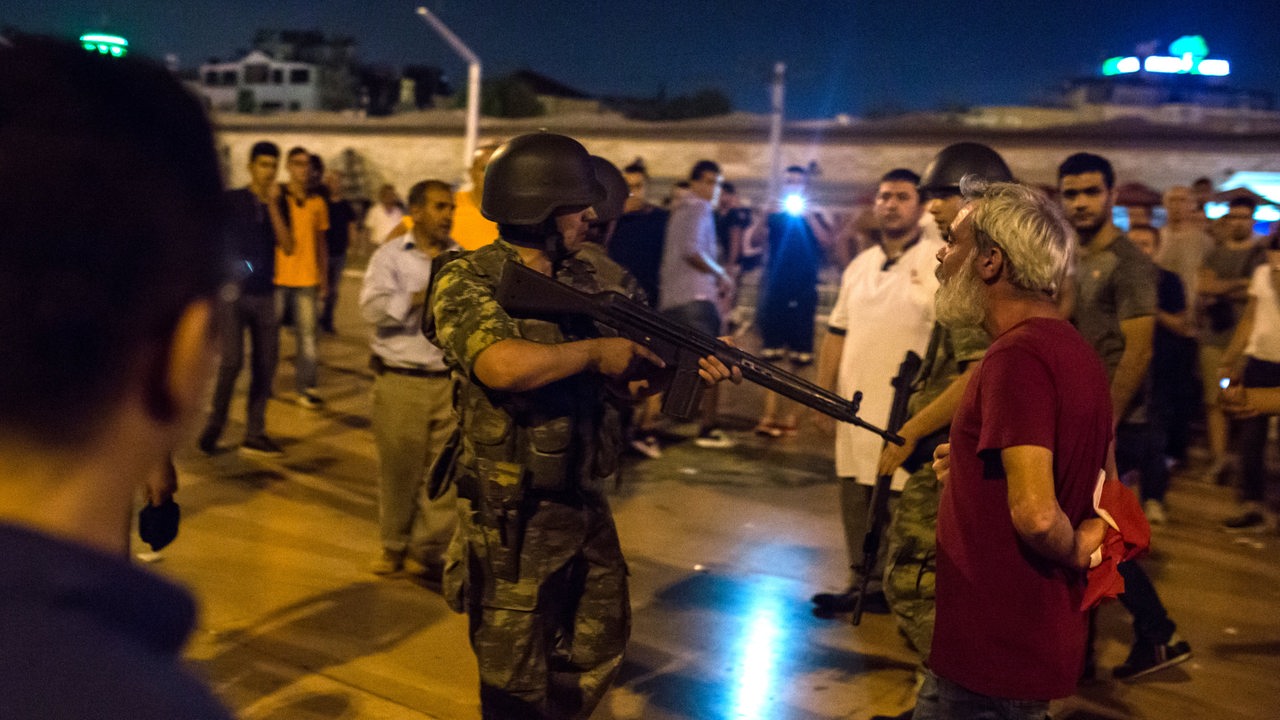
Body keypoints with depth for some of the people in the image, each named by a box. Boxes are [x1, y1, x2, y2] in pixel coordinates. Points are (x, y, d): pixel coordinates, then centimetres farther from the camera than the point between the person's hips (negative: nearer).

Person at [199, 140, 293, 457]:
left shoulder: (277, 204, 9)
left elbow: (287, 247, -5)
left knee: (265, 365, 4)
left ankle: (254, 435, 13)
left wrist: (272, 205, -11)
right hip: (233, 291, -4)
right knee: (232, 361, -14)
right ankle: (213, 426, 5)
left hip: (264, 294, 4)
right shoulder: (230, 200, 0)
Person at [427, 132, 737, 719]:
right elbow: (503, 366, -33)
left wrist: (696, 361, -14)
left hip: (586, 506, 6)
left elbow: (639, 365, 7)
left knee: (597, 655, 21)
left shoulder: (597, 282, 4)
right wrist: (595, 352, -20)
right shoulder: (466, 281, -15)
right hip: (511, 520, -6)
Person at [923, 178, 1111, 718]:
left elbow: (1036, 515, -31)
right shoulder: (1074, 348, 10)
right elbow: (1098, 479, 22)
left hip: (994, 650, -10)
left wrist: (1076, 550, -10)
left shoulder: (1017, 355, -21)